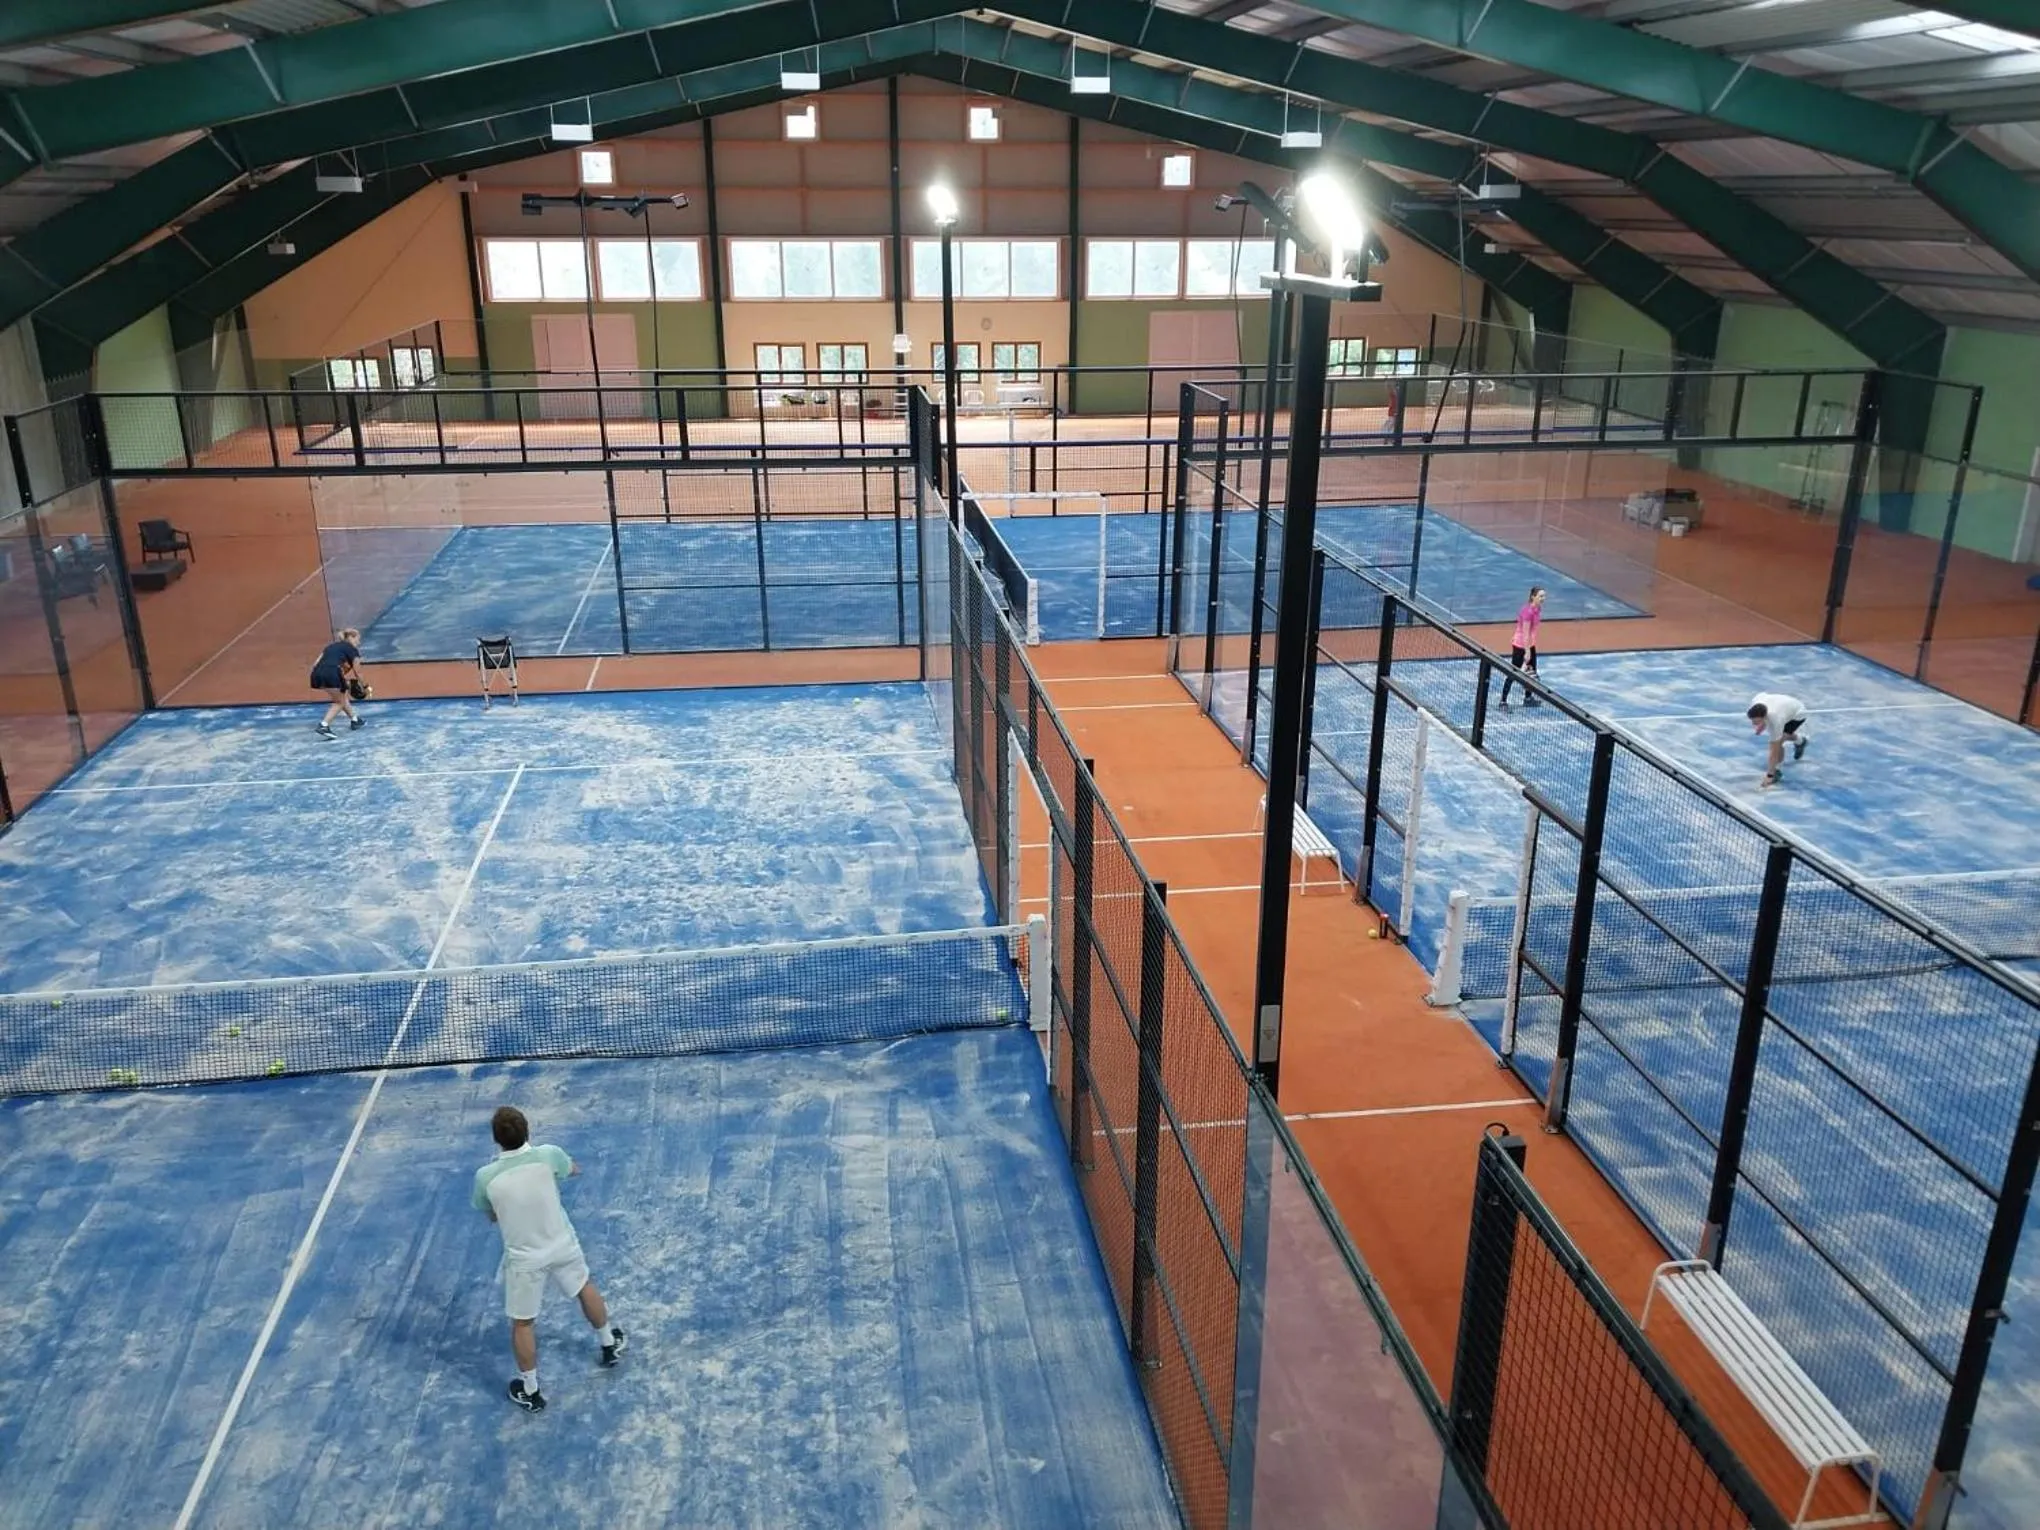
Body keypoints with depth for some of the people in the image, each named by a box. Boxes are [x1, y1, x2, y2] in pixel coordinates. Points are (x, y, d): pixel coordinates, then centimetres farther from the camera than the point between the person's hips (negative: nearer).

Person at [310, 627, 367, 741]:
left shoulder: (331, 645, 31)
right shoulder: (352, 650, 14)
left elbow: (315, 664, 21)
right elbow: (357, 673, 15)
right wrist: (364, 687, 28)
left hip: (317, 673, 7)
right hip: (331, 673, -6)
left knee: (343, 696, 28)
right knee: (339, 702, 13)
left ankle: (355, 720, 40)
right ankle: (323, 725, -5)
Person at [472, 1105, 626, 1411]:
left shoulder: (486, 1176, -23)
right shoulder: (548, 1155, -22)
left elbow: (493, 1216, -1)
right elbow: (574, 1170, 3)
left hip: (524, 1258, -2)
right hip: (562, 1245, 2)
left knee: (522, 1324, 18)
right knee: (585, 1289, 30)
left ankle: (530, 1391, 33)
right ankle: (610, 1344, 50)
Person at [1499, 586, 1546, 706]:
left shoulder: (1538, 608, 2)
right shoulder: (1528, 611, -25)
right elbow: (1525, 632, -24)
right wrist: (1527, 651, -24)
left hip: (1530, 644, 9)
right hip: (1520, 645, -9)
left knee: (1531, 671, 13)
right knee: (1513, 673, -2)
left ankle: (1528, 698, 25)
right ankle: (1503, 701, 5)